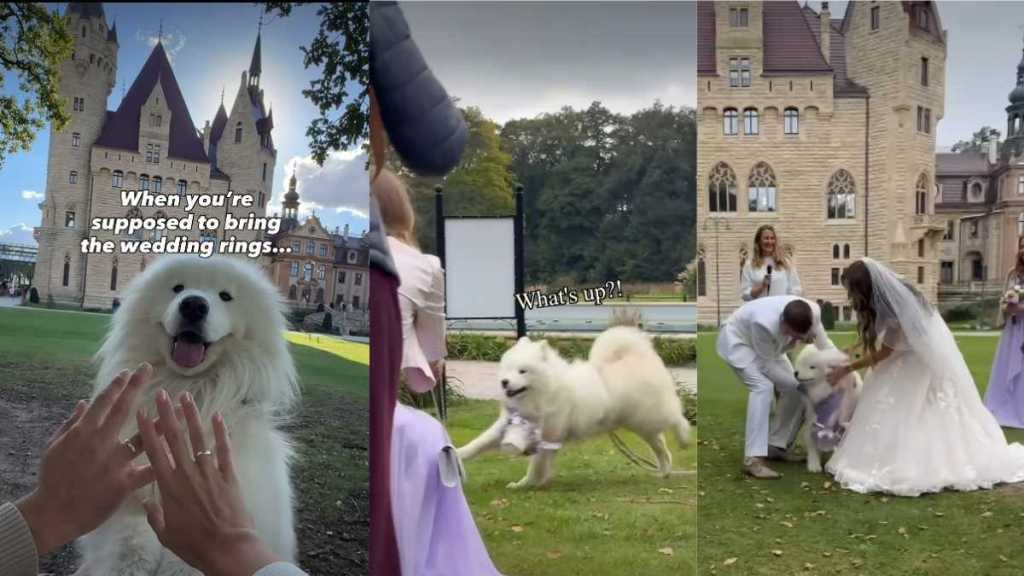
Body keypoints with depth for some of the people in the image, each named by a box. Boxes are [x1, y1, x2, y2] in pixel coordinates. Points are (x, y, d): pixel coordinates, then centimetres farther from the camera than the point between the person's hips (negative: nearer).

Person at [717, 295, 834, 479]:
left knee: (795, 389, -2)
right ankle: (753, 459, -29)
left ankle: (777, 446, 15)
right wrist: (800, 382, -21)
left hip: (768, 346, 7)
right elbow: (766, 366, -29)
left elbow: (824, 345, -10)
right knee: (763, 387, -28)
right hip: (737, 341, -7)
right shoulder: (765, 324, -43)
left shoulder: (813, 312, -27)